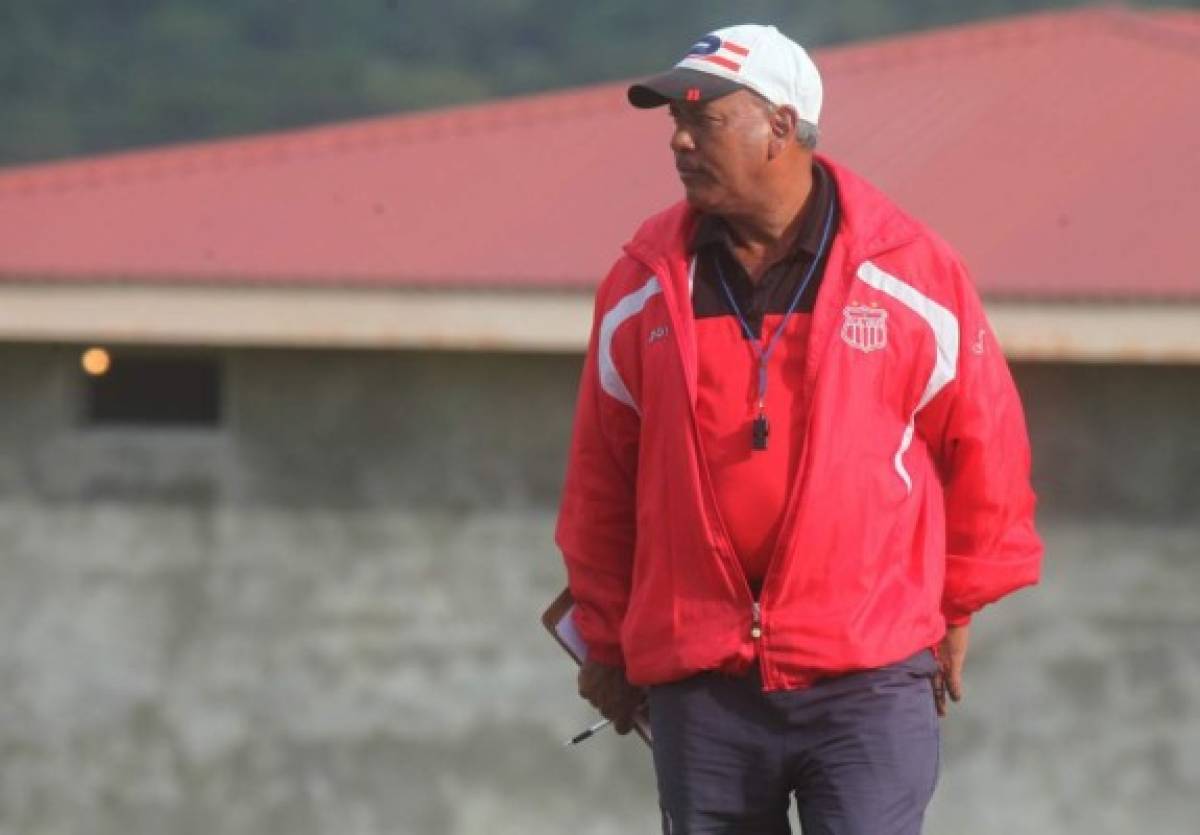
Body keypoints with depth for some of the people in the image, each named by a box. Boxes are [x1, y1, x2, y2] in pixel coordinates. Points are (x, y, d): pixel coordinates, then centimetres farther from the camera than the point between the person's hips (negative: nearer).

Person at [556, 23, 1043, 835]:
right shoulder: (643, 288, 5)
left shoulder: (910, 275, -2)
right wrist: (608, 642, 14)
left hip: (867, 682, -3)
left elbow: (984, 443, 8)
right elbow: (601, 475, 12)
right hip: (699, 687, 3)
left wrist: (957, 612, 12)